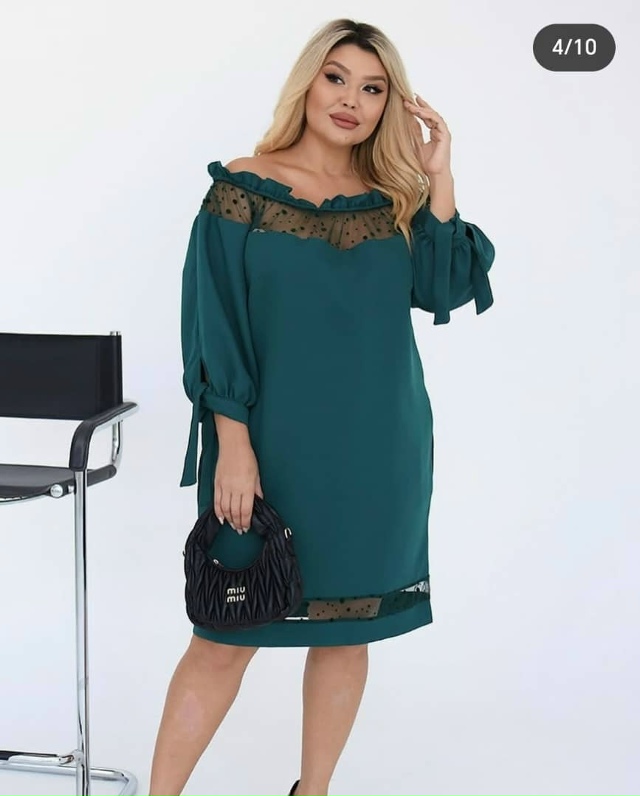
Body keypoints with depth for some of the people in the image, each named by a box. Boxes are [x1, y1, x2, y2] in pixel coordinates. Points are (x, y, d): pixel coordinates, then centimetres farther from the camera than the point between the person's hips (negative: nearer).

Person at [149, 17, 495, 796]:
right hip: (274, 446, -4)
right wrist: (232, 442, -14)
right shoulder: (243, 189, -5)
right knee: (230, 634, 0)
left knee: (348, 626, 11)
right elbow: (215, 327, -8)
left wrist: (439, 179, -11)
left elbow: (446, 290, -8)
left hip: (376, 453, 4)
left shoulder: (395, 202, 6)